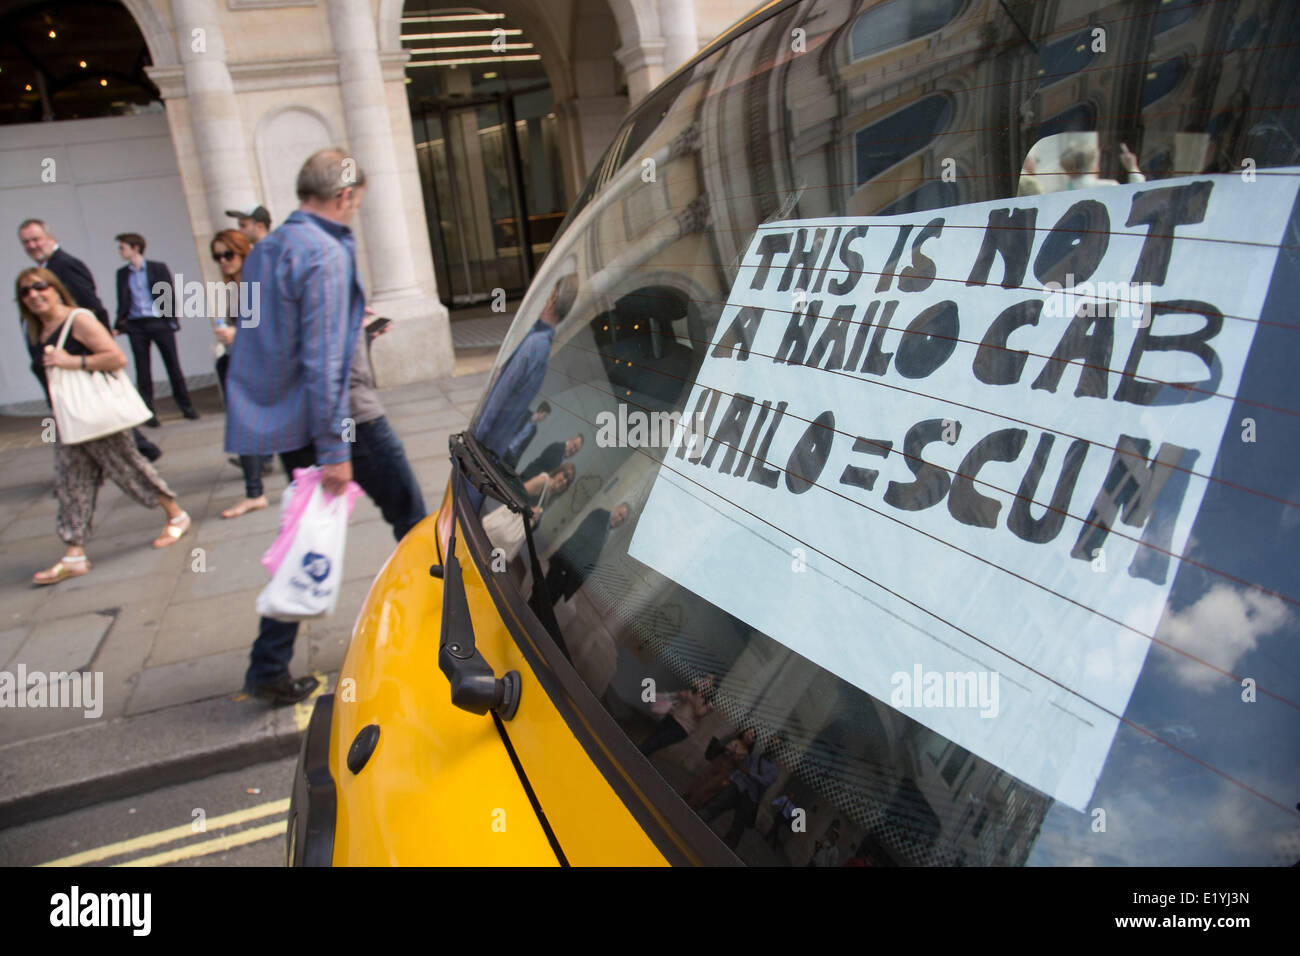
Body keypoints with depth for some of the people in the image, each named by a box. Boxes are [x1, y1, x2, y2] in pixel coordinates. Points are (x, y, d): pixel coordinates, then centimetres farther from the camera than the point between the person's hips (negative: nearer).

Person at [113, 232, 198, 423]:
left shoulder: (158, 268, 2)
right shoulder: (122, 273, 11)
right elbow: (123, 302, 13)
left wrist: (172, 320, -7)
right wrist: (118, 326, 5)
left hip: (159, 322, -3)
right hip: (135, 326, 3)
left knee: (173, 365, 2)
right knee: (143, 371, 4)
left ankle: (185, 405, 12)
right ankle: (148, 412, 8)